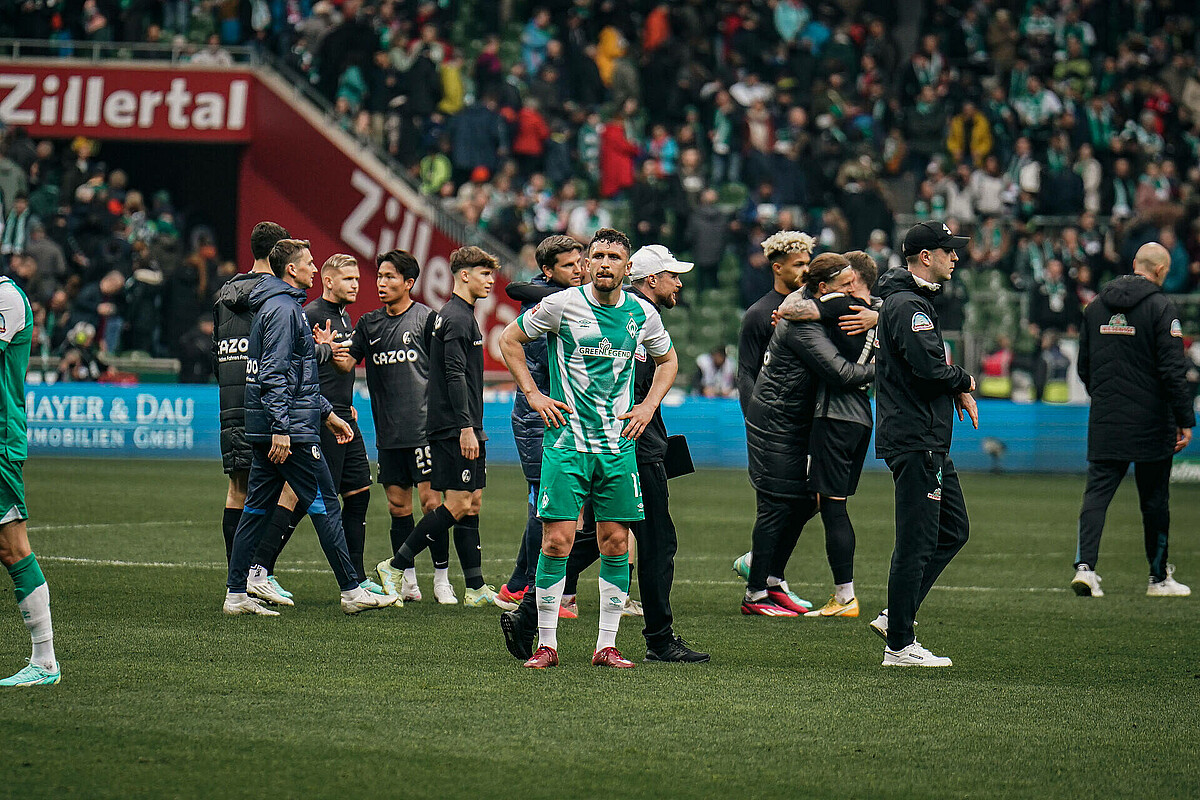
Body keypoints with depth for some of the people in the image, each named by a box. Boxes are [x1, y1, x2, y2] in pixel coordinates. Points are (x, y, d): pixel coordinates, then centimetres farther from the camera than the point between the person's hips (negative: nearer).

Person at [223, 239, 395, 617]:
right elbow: (275, 374, -20)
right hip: (293, 430, -10)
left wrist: (327, 413, 28)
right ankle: (352, 591, 0)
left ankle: (236, 594, 7)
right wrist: (281, 429, -24)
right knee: (325, 506, -4)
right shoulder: (283, 309, -13)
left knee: (257, 508, 8)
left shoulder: (282, 306, 20)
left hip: (265, 430, 10)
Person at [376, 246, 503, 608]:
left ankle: (476, 588, 8)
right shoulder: (457, 318, -12)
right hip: (455, 428, -10)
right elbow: (455, 375, -19)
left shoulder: (459, 315, 19)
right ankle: (396, 566, -4)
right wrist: (466, 428, -22)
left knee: (472, 503, 8)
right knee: (458, 505, -10)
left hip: (465, 428, 10)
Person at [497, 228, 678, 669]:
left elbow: (668, 359, 24)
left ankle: (606, 645, 9)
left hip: (619, 445, 3)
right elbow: (509, 339, 7)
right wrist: (532, 394, 0)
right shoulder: (561, 305, -6)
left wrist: (649, 405, 10)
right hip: (566, 440, -3)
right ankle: (546, 644, 0)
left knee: (615, 542, 2)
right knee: (557, 540, -8)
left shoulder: (642, 314, 4)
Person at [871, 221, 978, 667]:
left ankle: (896, 617, 16)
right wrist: (964, 381, -8)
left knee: (954, 529, 15)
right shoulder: (908, 304, -15)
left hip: (929, 442, 11)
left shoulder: (912, 300, 19)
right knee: (916, 542, -7)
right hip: (914, 441, -11)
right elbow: (928, 367, -24)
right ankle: (899, 646, -3)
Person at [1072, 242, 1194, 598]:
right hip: (1150, 421, -4)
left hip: (1104, 422, 4)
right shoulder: (1160, 307, -10)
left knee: (1097, 491, 2)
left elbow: (1084, 367, 16)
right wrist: (1185, 420, -9)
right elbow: (1174, 370, -14)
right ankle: (1159, 578, 17)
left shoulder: (1096, 306, 9)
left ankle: (1084, 564, -16)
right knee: (1155, 499, 7)